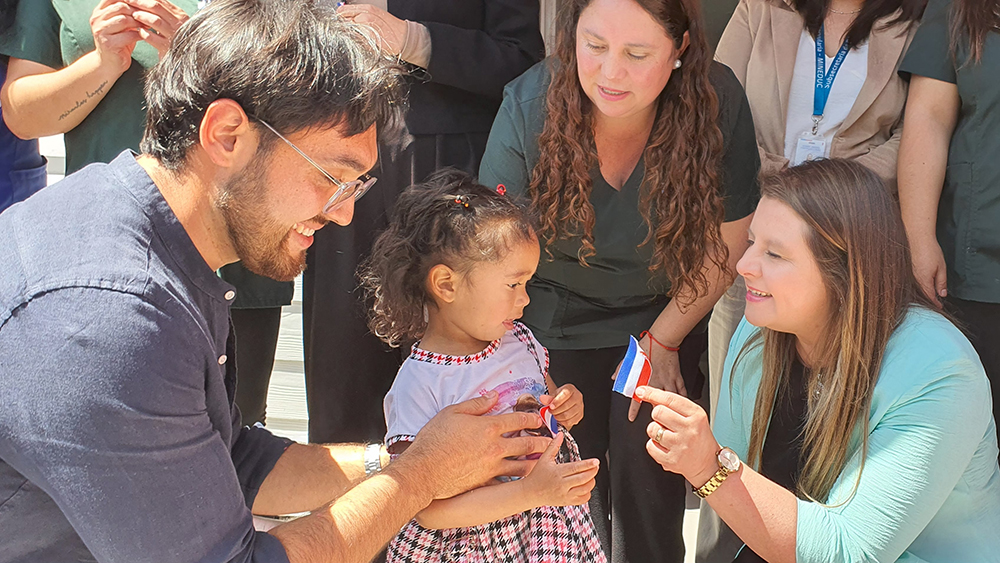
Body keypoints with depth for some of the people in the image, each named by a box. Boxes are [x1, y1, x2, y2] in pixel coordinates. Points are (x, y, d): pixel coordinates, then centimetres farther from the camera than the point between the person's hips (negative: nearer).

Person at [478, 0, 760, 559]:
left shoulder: (718, 102, -23)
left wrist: (663, 340, -4)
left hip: (664, 319, 0)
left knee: (648, 487, -4)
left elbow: (725, 241, -9)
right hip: (555, 320, 0)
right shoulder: (529, 108, -24)